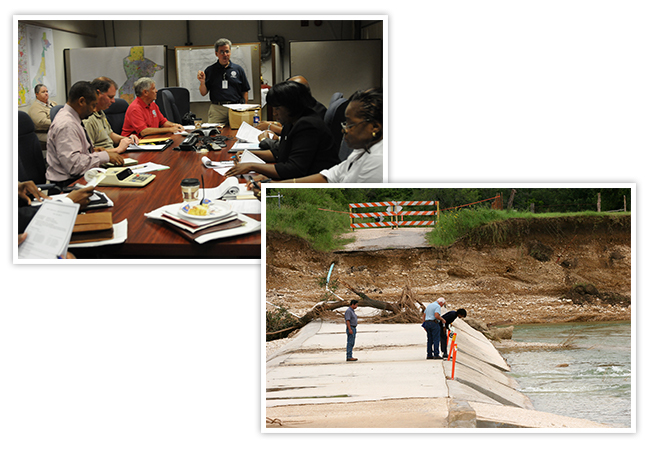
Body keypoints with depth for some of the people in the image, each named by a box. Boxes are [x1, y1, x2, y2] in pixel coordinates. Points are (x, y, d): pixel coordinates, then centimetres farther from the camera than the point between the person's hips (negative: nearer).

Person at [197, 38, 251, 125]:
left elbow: (245, 91, 11)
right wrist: (202, 82, -11)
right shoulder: (210, 70, 10)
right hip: (216, 109, 0)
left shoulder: (238, 69, 11)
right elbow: (203, 93, 8)